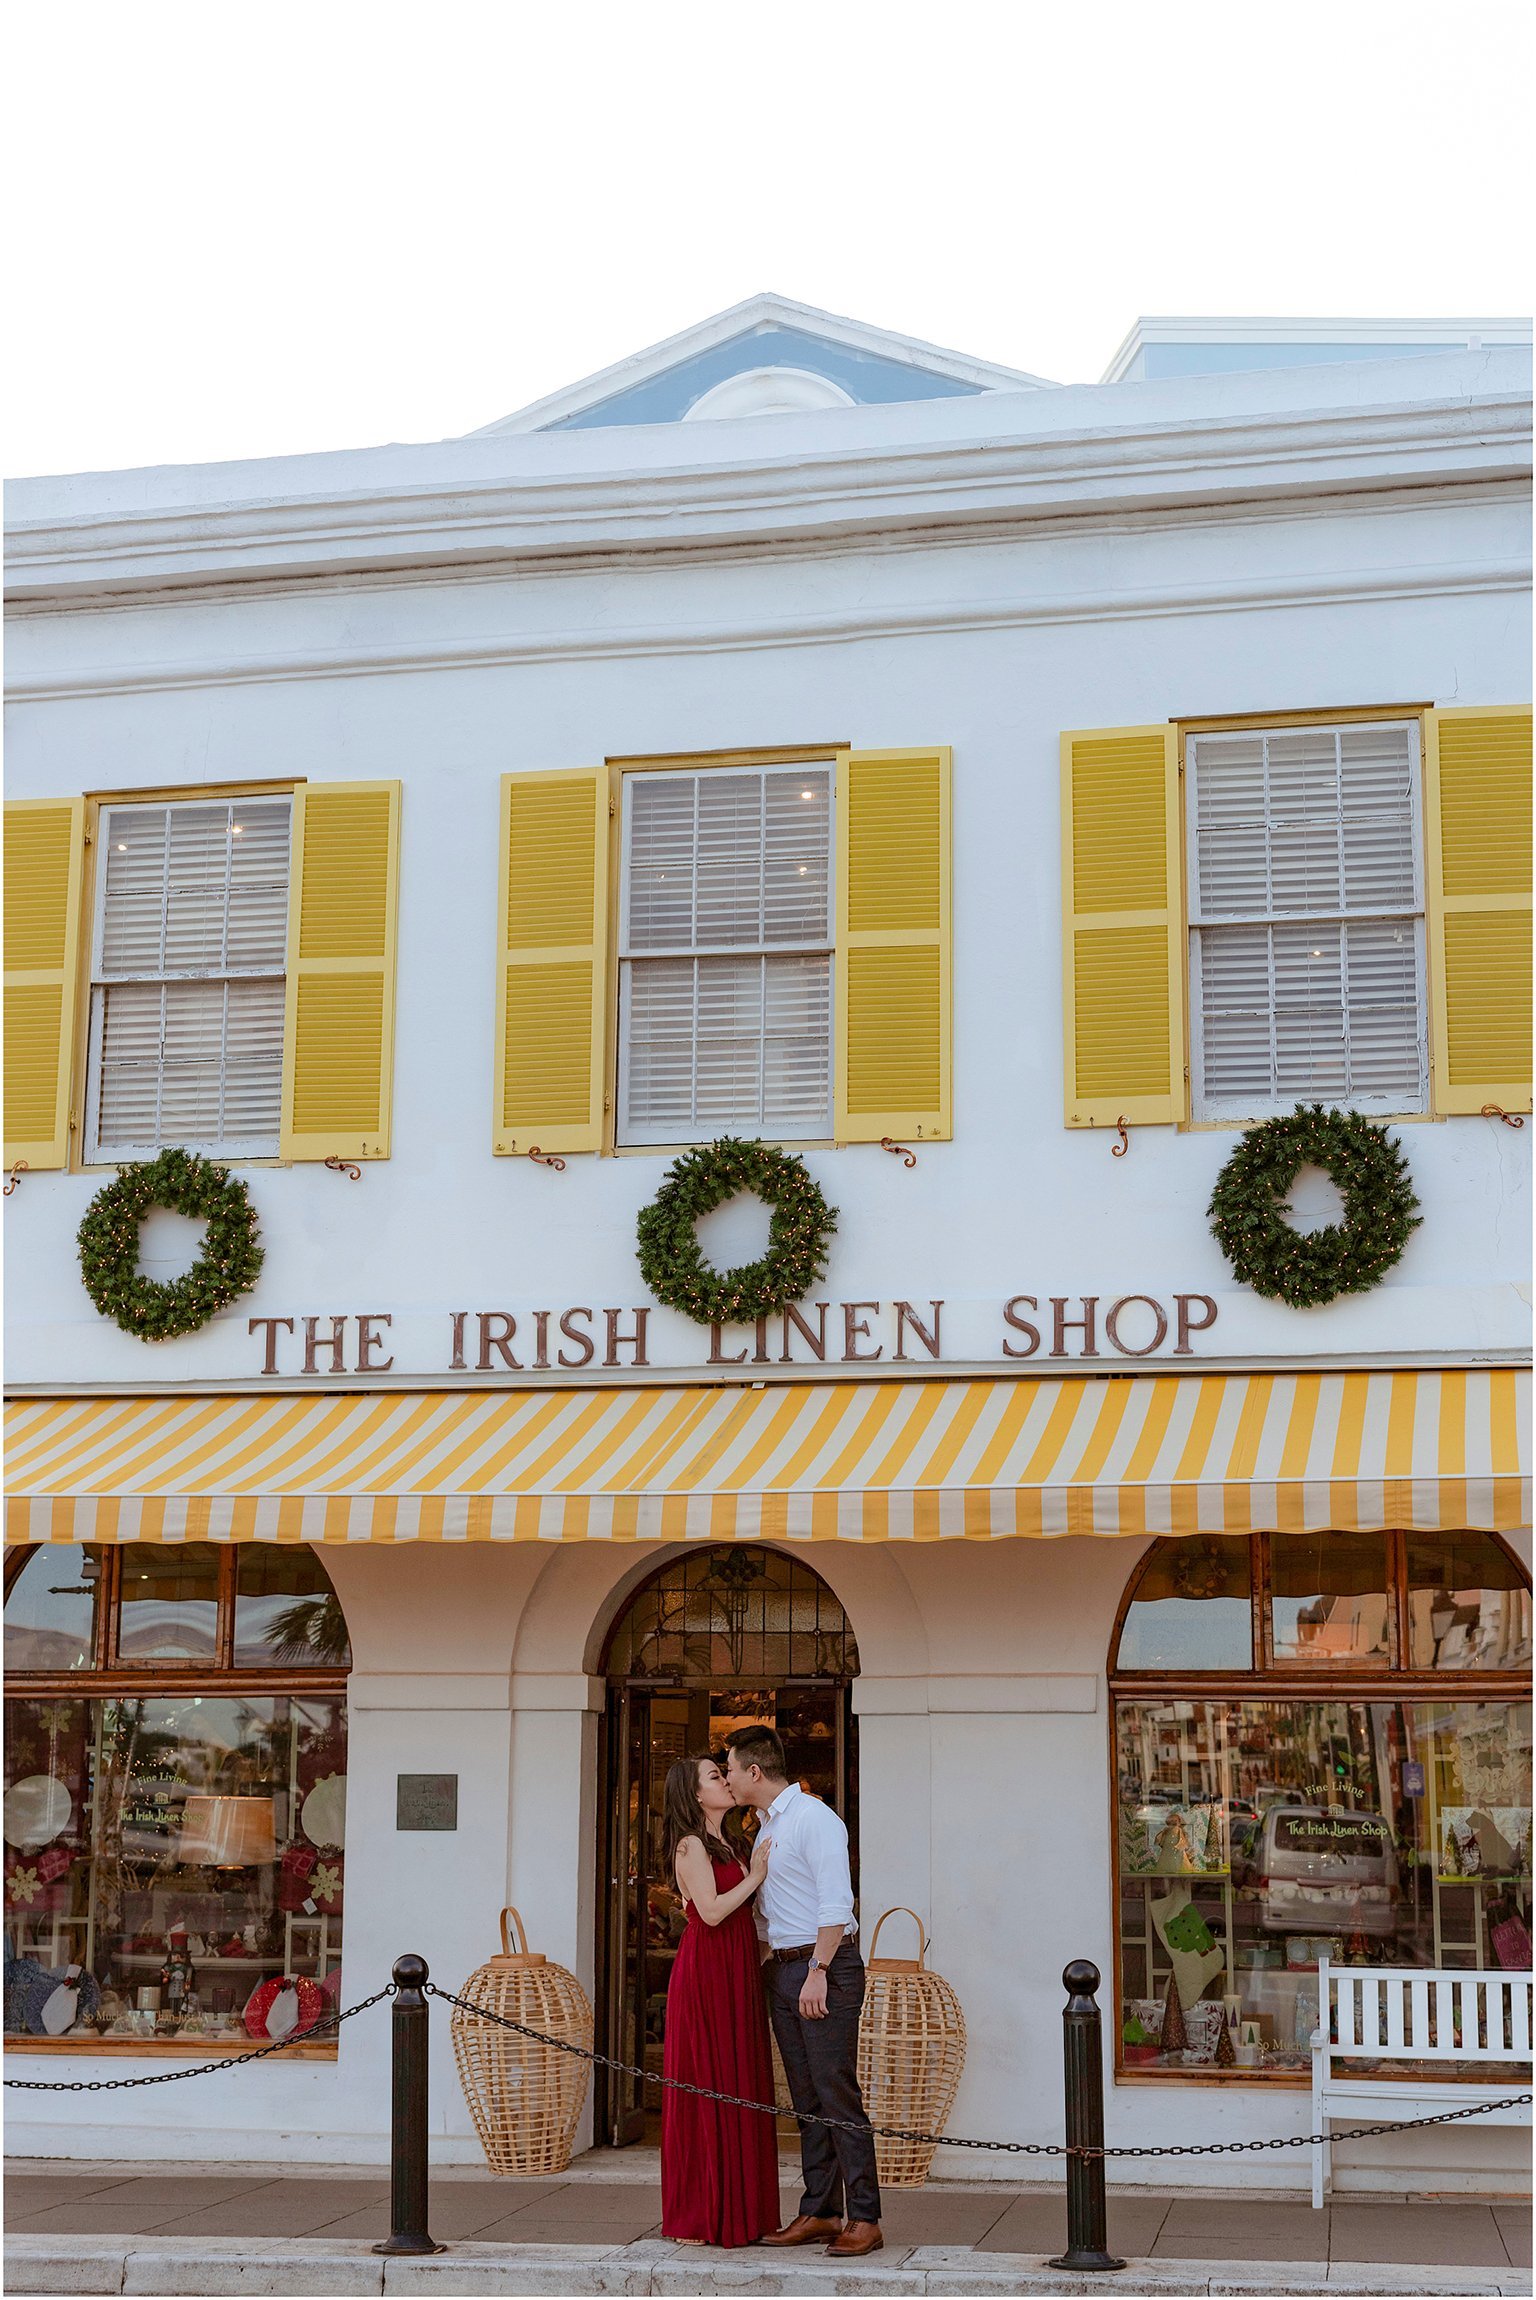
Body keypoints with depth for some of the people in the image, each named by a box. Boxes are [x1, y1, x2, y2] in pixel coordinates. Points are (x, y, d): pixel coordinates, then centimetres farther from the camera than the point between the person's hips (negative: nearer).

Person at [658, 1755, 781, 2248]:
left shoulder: (726, 1846, 18)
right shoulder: (691, 1845, -7)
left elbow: (742, 1913, 14)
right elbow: (711, 1911, -19)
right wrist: (754, 1877, -9)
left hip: (735, 1976, 8)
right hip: (704, 1972, -8)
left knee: (739, 2089, 8)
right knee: (706, 2089, -5)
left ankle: (737, 2212, 14)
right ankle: (698, 2218, 1)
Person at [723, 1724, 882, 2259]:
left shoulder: (814, 1818, -10)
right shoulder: (766, 1827, 18)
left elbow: (835, 1903, -17)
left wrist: (818, 1972, -20)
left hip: (826, 1965, -9)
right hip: (783, 1970, 9)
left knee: (838, 2094, -10)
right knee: (807, 2099, 9)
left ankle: (864, 2218, -8)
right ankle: (820, 2212, 13)